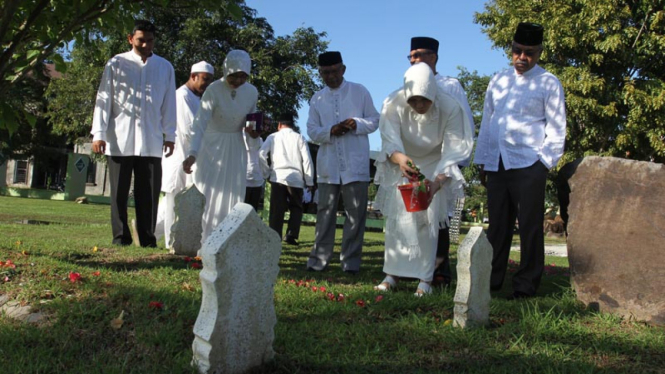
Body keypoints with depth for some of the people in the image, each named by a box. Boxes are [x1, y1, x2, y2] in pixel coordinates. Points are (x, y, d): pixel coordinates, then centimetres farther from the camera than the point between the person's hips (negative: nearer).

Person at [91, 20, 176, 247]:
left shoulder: (165, 68, 10)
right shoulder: (116, 64, 4)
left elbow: (169, 104, 12)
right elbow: (103, 100, 3)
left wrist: (169, 135, 8)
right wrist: (99, 134, -3)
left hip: (151, 142, 1)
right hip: (119, 140, -1)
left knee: (149, 193, 1)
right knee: (119, 192, 4)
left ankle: (148, 240, 7)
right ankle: (120, 239, 12)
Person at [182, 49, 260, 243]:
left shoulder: (252, 92, -6)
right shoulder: (214, 90, -20)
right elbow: (200, 123, -27)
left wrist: (253, 133, -10)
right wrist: (192, 153, -39)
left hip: (236, 148, 4)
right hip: (213, 146, -4)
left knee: (232, 197, 6)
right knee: (208, 194, -4)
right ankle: (205, 243, 5)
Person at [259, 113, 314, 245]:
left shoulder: (273, 137, 11)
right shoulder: (299, 138, 10)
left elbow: (261, 154, -2)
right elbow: (307, 160, 3)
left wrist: (267, 172, 8)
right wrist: (309, 181, 7)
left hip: (277, 177, 0)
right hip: (295, 178, 0)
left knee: (276, 210, 3)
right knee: (296, 208, 13)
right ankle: (291, 235, -2)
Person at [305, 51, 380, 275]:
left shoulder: (359, 92, 6)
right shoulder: (317, 99, 12)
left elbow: (374, 120, 6)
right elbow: (312, 130, 7)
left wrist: (357, 124, -14)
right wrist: (330, 131, -13)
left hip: (356, 164, -2)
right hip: (328, 165, 2)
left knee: (356, 212, -1)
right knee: (325, 211, 5)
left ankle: (351, 260, 6)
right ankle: (319, 258, 10)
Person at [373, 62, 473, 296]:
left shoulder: (450, 108, -29)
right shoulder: (393, 104, -28)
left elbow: (452, 152, -28)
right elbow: (390, 142, -29)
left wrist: (436, 183, -42)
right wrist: (399, 159, -54)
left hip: (434, 166, -1)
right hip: (401, 164, 1)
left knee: (428, 221, -8)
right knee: (396, 217, -4)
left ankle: (425, 279, -1)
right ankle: (392, 274, 5)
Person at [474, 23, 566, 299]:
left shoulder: (548, 83, 3)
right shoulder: (498, 81, 15)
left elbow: (556, 128, 1)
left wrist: (546, 161, -8)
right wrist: (482, 161, 13)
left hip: (528, 165, -4)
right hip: (497, 164, 4)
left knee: (530, 227, 0)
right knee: (497, 226, 9)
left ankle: (526, 286, 7)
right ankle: (491, 281, 17)